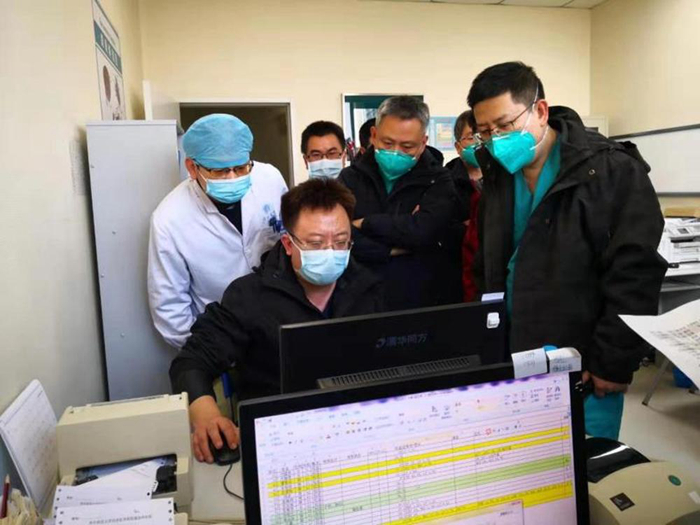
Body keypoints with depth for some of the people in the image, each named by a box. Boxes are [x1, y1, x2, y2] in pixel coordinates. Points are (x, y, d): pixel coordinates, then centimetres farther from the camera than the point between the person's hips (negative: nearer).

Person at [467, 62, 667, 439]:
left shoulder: (613, 171, -11)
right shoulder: (497, 176, 7)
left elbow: (634, 275, -14)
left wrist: (613, 363, -14)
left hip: (582, 369, -5)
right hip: (512, 363, 6)